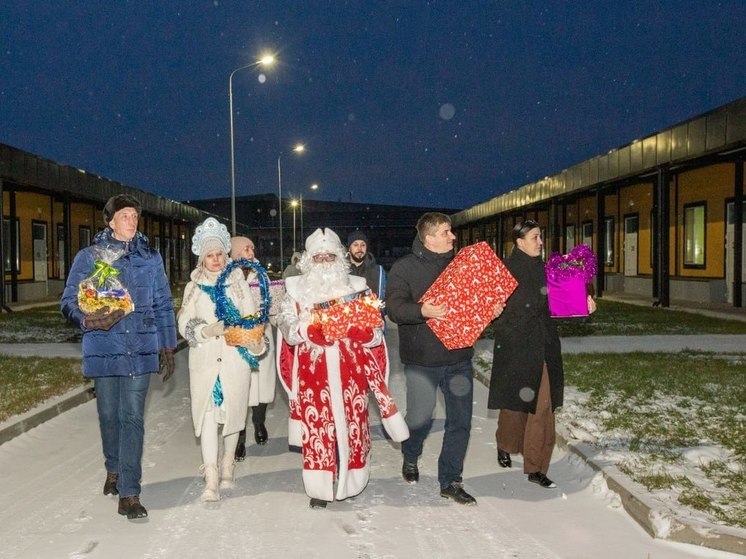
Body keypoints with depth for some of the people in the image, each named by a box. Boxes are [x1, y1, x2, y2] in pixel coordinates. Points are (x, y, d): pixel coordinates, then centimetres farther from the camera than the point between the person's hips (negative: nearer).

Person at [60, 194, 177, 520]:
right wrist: (88, 319, -22)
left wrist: (167, 347, 9)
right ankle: (114, 470, 38)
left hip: (140, 349, 0)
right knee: (109, 415, 12)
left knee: (133, 417, -4)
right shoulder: (89, 257, 2)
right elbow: (69, 301, -1)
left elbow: (163, 305, 12)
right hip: (103, 350, 0)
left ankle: (129, 493, -1)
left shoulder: (150, 258, 9)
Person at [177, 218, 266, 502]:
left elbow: (252, 318, 4)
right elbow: (185, 325, 4)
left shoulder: (238, 282, 7)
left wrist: (250, 336, -16)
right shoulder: (194, 287, 9)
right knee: (207, 414, -8)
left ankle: (227, 468, 25)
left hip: (235, 358, 0)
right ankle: (211, 479, -9)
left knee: (233, 412, 7)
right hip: (205, 359, 0)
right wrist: (208, 330, -15)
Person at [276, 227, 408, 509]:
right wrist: (311, 329, -21)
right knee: (316, 425, -1)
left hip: (350, 371, 1)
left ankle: (349, 480, 21)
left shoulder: (356, 288, 9)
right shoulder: (297, 290, 7)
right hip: (313, 372, -1)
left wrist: (354, 328, -16)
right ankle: (320, 487, 11)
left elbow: (374, 330, 5)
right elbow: (287, 330, -2)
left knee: (351, 424, 4)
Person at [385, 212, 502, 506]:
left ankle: (450, 481, 19)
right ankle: (410, 458, 40)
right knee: (420, 417, 7)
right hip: (422, 360, -4)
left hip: (459, 358, 4)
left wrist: (491, 308, -2)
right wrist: (422, 311, -33)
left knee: (460, 420, 6)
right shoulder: (404, 267, -6)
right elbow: (395, 308, -15)